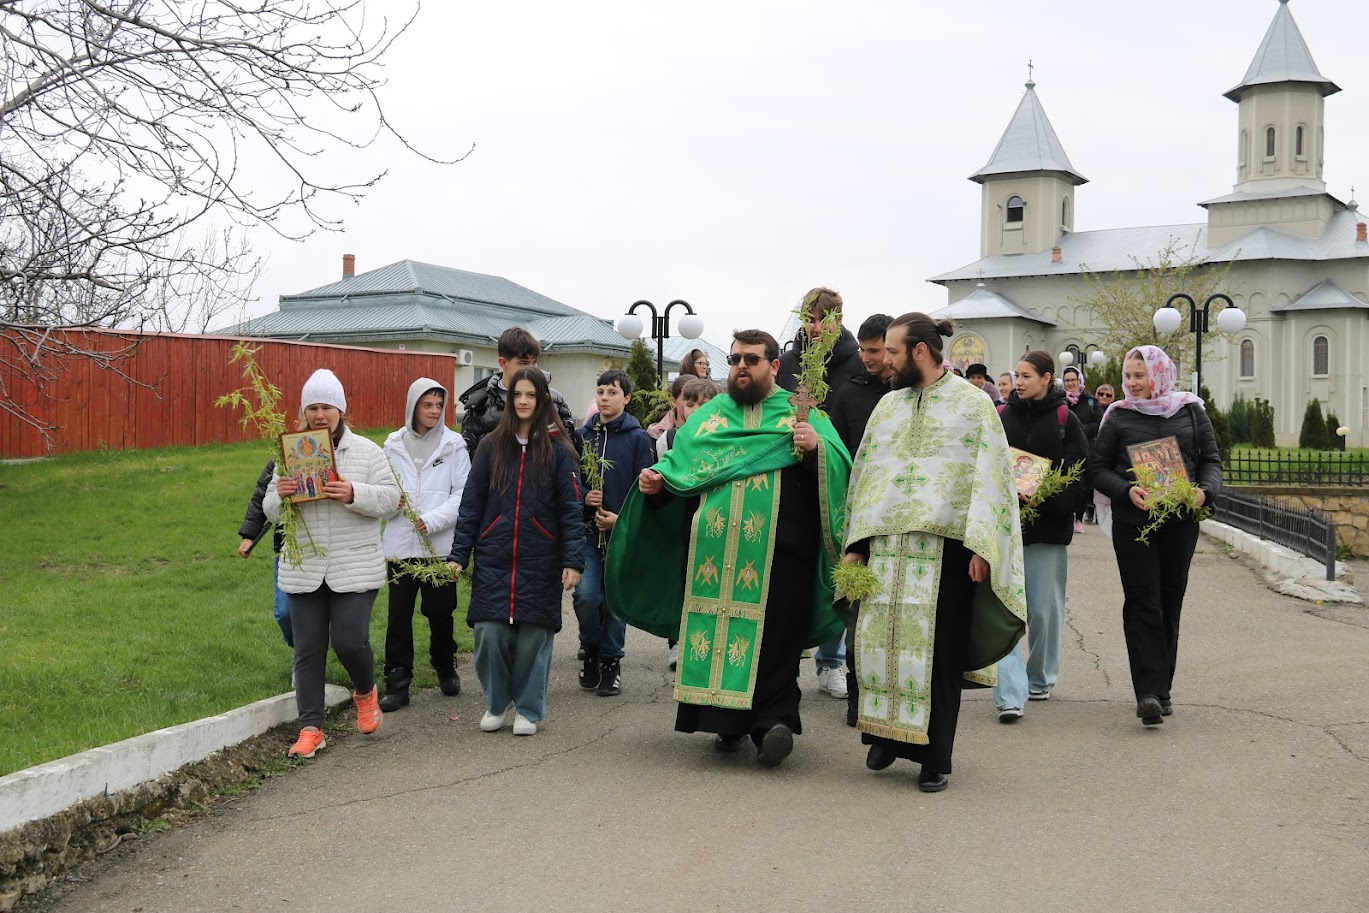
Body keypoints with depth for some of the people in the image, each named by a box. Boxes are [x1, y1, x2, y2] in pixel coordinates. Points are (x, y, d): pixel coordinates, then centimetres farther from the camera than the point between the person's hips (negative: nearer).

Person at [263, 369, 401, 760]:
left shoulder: (367, 452, 1)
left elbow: (390, 496, -6)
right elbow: (270, 512, 10)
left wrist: (354, 494, -23)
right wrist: (279, 495, -13)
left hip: (355, 570, -3)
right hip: (304, 570, 3)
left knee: (350, 640, -9)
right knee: (308, 650, 5)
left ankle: (366, 692, 24)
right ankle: (310, 728, 14)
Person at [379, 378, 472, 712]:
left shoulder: (453, 444, 1)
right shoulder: (394, 445, 6)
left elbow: (464, 493, -3)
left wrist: (433, 520, -15)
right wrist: (391, 500, -11)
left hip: (440, 544, -1)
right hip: (400, 544, 1)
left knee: (440, 612, 9)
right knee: (398, 615, 0)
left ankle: (446, 669, 31)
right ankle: (397, 682, 8)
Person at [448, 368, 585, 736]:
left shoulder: (558, 450, 0)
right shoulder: (491, 446, 6)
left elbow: (570, 509, -2)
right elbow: (470, 504, 7)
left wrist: (573, 560, -10)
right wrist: (459, 554, 1)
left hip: (539, 563, -1)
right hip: (493, 561, 2)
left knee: (533, 636, 3)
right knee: (489, 633, -2)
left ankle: (528, 709, 20)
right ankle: (496, 704, 19)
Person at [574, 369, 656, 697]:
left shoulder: (638, 439, -2)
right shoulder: (583, 435, 7)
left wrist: (622, 519, -15)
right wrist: (583, 497, -8)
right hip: (587, 533, 2)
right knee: (585, 595, -9)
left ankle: (611, 661, 22)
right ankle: (591, 649, 17)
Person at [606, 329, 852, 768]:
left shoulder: (803, 414, 9)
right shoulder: (710, 414, 19)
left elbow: (839, 468, -1)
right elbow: (680, 462, 17)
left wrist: (816, 449, -21)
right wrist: (656, 482, -3)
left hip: (777, 551, -3)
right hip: (713, 548, 3)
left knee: (772, 633, -9)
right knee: (716, 628, 4)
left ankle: (774, 719, -8)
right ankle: (730, 720, 15)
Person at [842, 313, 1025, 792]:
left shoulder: (973, 403, 0)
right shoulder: (888, 405, 14)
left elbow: (990, 475, -5)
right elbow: (864, 472, 15)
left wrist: (981, 546, -14)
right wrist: (856, 543, 9)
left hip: (944, 545, -4)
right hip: (887, 544, 4)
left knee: (937, 648, -1)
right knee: (881, 639, 4)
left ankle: (935, 758, 9)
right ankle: (889, 733, 23)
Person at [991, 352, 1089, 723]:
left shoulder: (1065, 420, 0)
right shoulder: (1000, 416, 7)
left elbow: (1082, 473, -3)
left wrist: (1052, 501, -17)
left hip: (1048, 525, -1)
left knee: (1044, 608, 9)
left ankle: (1040, 678, 30)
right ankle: (1011, 695, -11)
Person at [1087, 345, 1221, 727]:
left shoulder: (1191, 411, 8)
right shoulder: (1118, 417, 4)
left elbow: (1211, 459, 10)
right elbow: (1098, 468, 2)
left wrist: (1205, 490, -11)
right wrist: (1127, 490, -16)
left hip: (1181, 520, 2)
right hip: (1132, 521, -2)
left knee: (1170, 603, 8)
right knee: (1142, 603, -9)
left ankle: (1162, 689, 18)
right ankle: (1148, 692, -12)